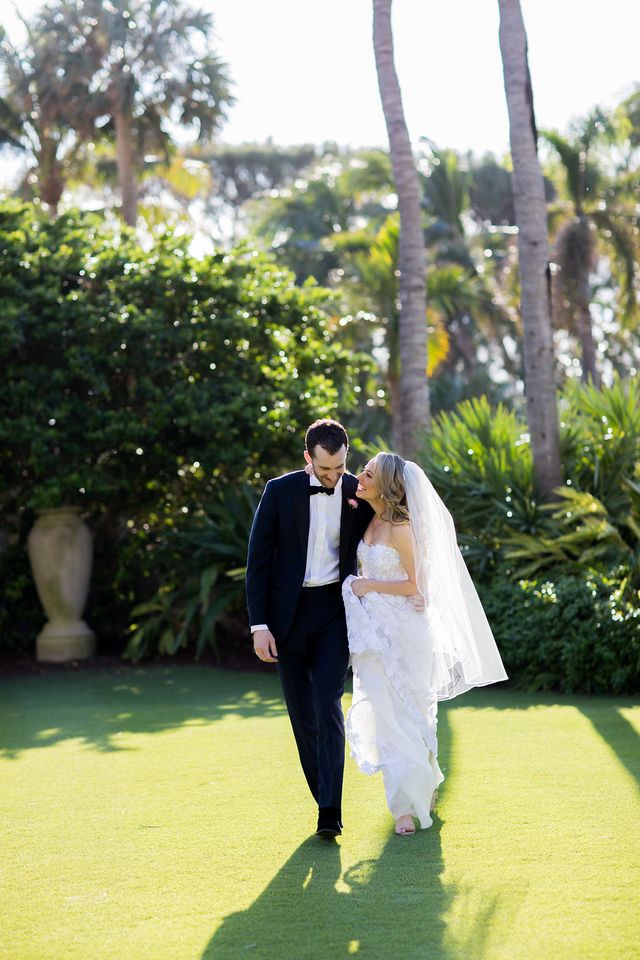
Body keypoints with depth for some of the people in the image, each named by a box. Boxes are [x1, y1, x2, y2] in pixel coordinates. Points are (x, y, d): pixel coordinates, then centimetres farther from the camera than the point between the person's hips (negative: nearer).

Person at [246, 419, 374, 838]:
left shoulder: (360, 493, -2)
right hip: (288, 613, 1)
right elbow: (258, 560, -3)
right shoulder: (280, 491, -6)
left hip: (335, 611, -1)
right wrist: (260, 625, -8)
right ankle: (324, 796, 19)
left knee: (328, 706, -13)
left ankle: (331, 811, -15)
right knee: (302, 713, 6)